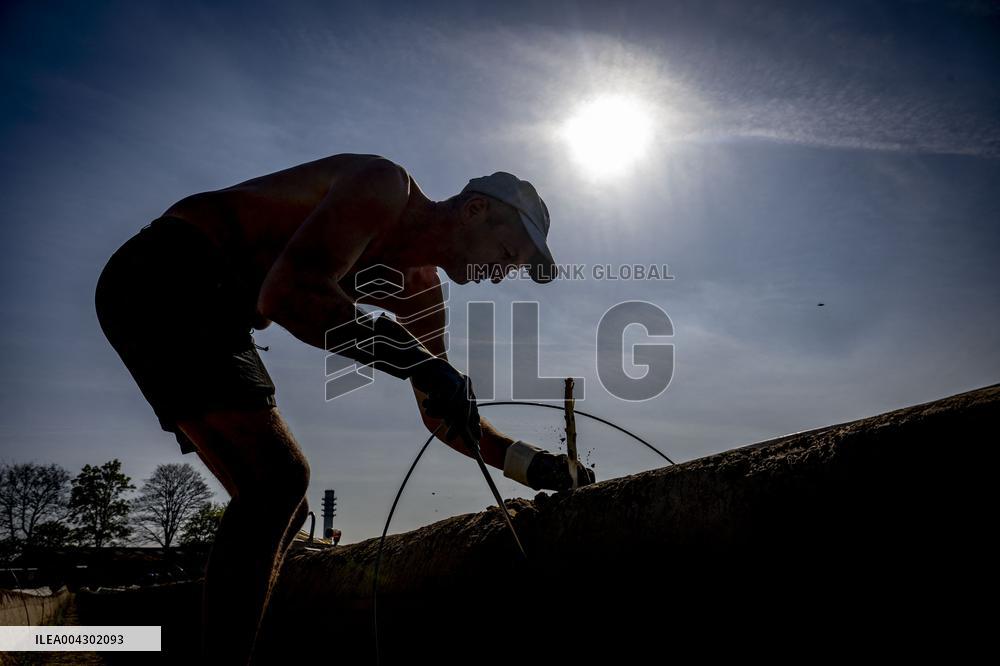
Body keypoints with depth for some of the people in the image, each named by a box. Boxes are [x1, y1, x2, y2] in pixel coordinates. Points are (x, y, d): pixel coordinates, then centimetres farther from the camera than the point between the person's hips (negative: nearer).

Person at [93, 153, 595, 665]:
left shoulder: (418, 287, 11)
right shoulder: (387, 186, -14)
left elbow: (441, 414, 15)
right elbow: (290, 289, -31)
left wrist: (538, 465, 7)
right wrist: (415, 359, -35)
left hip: (210, 308, 9)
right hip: (163, 280, -9)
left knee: (281, 501, 7)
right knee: (278, 480, -21)